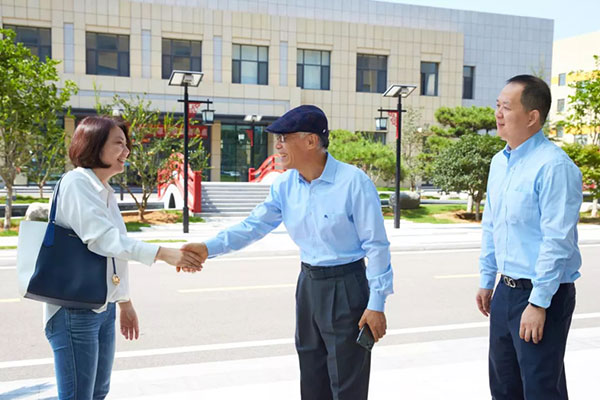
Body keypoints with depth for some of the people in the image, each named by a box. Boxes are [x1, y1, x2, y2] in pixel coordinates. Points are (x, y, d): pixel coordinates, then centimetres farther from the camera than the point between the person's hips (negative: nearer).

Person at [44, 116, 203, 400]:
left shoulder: (105, 192, 13)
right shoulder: (76, 183, -13)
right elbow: (103, 238, -25)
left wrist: (124, 302, 20)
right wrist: (163, 254, -31)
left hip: (104, 308, 9)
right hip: (74, 310, -9)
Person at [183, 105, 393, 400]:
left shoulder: (353, 182, -19)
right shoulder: (286, 185, 0)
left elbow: (376, 246, -15)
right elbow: (254, 225, -2)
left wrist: (376, 304, -14)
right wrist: (209, 248, -16)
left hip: (346, 287, -6)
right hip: (308, 283, 6)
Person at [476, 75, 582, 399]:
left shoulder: (554, 166, -19)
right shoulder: (499, 162, 8)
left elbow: (557, 241, -21)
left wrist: (539, 304, -20)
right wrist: (487, 280, 17)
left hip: (542, 295, -8)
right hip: (506, 290, 8)